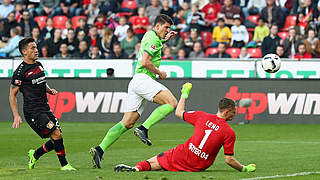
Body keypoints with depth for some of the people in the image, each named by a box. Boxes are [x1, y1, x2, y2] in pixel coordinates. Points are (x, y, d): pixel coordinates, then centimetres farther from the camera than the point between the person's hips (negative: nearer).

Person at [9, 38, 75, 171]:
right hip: (33, 112, -8)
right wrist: (16, 116, -15)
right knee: (57, 135, -15)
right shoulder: (20, 71, -12)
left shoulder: (39, 65, 11)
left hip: (45, 109, 8)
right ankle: (64, 165, -2)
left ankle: (34, 155, 24)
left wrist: (49, 90, 6)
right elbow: (12, 94, -8)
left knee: (57, 139, 4)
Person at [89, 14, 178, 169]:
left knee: (127, 123, 4)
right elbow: (145, 62, -18)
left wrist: (164, 39, 39)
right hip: (142, 79, -10)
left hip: (136, 83, 10)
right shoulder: (153, 39, -7)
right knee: (172, 102, -22)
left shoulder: (150, 35, 24)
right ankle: (143, 129, -25)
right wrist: (160, 73, -6)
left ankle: (99, 150, -4)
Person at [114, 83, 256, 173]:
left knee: (155, 162, 15)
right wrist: (244, 169, 8)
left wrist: (184, 95, 30)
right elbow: (229, 160, -7)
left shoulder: (202, 116, -1)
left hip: (182, 155, 1)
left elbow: (179, 112, 14)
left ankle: (138, 167, -14)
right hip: (198, 166, -1)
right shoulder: (229, 132, -8)